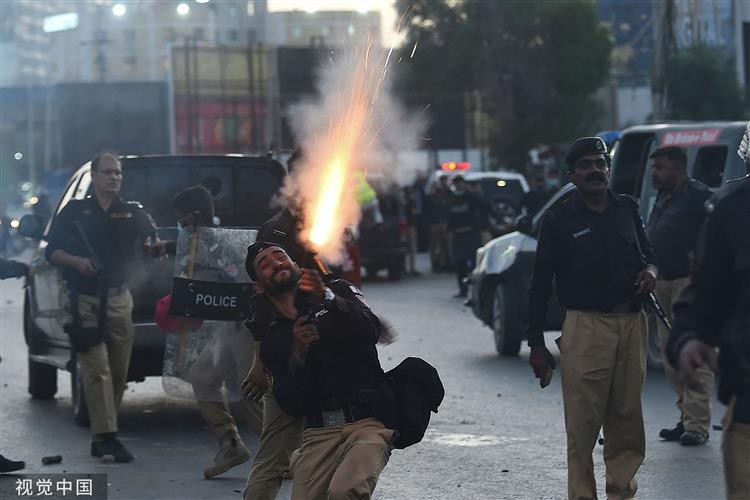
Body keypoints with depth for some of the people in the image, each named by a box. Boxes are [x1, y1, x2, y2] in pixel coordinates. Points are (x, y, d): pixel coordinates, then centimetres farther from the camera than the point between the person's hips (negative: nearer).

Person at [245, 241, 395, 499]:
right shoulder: (273, 341, 17)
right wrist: (299, 354, -10)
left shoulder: (339, 292, 13)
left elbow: (370, 331, -8)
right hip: (319, 434, 4)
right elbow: (293, 406, 5)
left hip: (368, 422, -4)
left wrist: (327, 298, -23)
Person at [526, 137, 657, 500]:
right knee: (583, 422, -7)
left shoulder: (627, 209, 13)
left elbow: (646, 253, 28)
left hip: (632, 323, 4)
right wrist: (536, 345, -1)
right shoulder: (559, 220, 2)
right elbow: (540, 284, 3)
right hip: (586, 328, -4)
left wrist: (650, 270, 1)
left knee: (627, 416, 8)